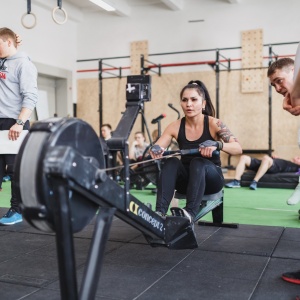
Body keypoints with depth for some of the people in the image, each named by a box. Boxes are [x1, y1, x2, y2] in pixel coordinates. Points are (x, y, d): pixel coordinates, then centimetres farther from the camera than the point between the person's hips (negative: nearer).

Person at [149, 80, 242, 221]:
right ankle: (160, 212, -41)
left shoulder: (214, 124, -12)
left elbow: (238, 148, -22)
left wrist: (217, 144, -42)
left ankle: (190, 213, -49)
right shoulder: (175, 126, -4)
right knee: (171, 162, -28)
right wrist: (155, 150, -31)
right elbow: (156, 149, -6)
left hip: (211, 178, -2)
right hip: (187, 179, 3)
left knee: (198, 162, -34)